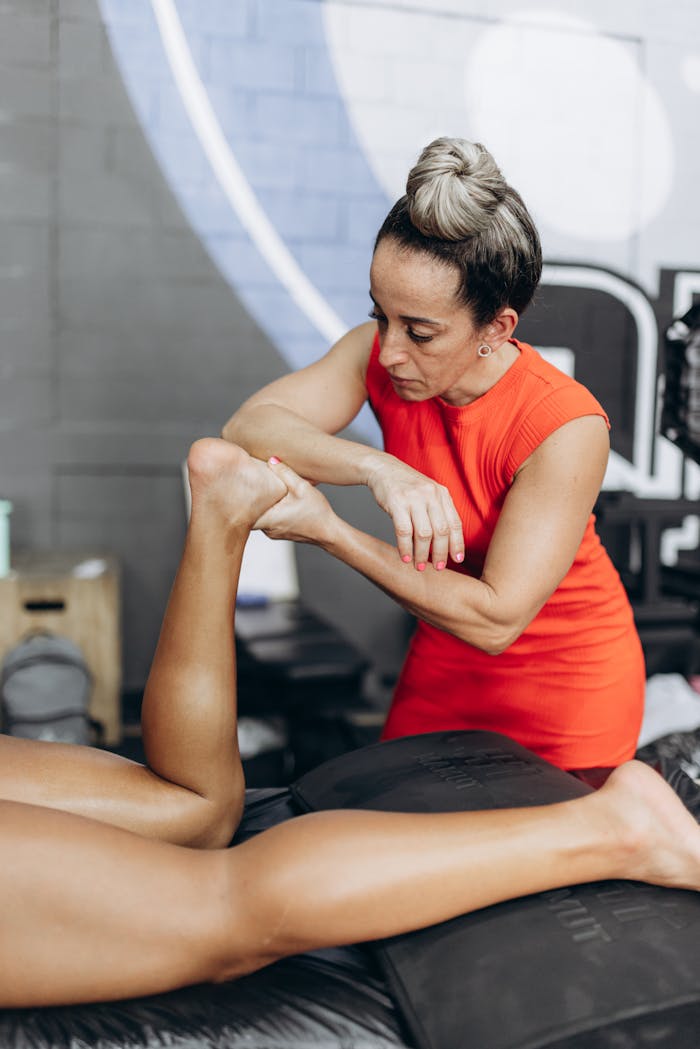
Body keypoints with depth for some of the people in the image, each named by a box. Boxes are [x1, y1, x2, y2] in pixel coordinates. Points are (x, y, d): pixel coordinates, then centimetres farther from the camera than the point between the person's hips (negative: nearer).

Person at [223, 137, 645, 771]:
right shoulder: (379, 354, -15)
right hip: (443, 664, 5)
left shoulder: (566, 428, -31)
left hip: (568, 683, -5)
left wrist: (328, 530, -35)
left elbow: (494, 618, -32)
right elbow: (247, 427, -23)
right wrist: (377, 468, -40)